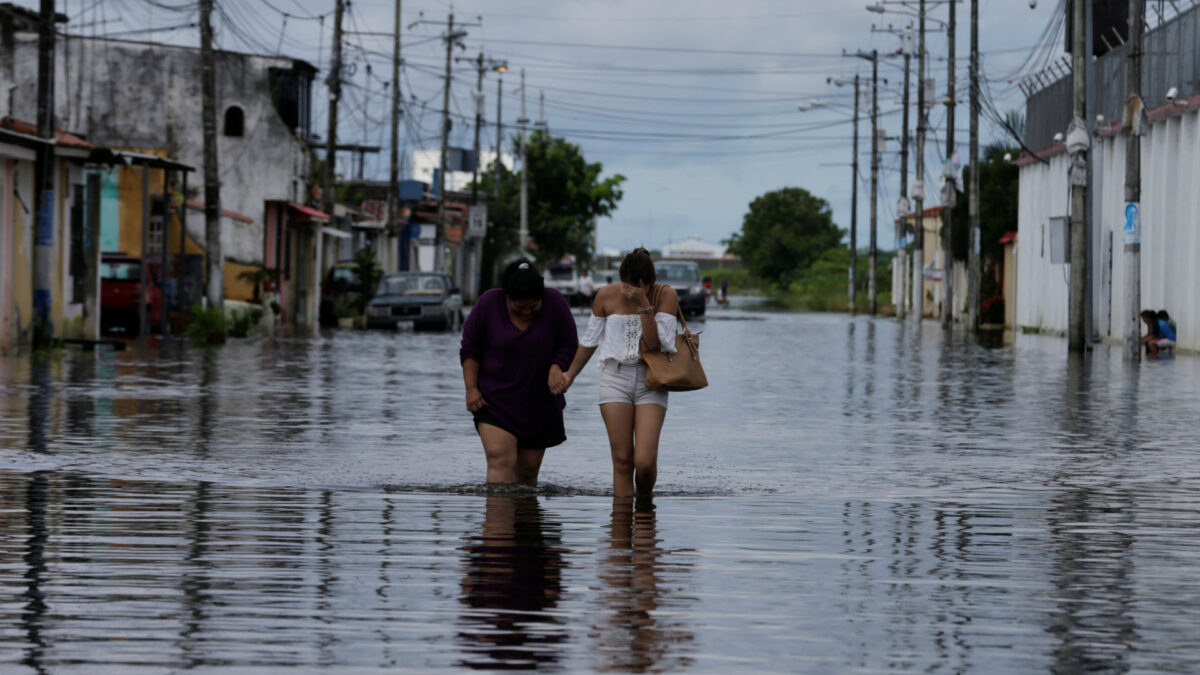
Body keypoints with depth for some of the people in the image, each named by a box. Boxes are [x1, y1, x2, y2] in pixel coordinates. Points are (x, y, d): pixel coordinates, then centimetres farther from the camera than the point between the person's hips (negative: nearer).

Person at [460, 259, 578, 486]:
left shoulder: (555, 303, -5)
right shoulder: (488, 304, -7)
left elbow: (569, 345, 4)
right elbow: (470, 350, 0)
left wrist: (556, 368, -15)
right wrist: (471, 388, -7)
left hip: (540, 403, 2)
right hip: (495, 399, -2)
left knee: (529, 470, 6)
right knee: (500, 461, -20)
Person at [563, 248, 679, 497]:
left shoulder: (665, 295, -4)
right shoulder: (607, 295, 0)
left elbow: (655, 343, -14)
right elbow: (590, 340, 15)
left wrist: (643, 303, -20)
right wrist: (570, 374, 21)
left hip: (650, 381, -1)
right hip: (615, 377, 1)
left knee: (645, 462, -11)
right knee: (622, 460, -4)